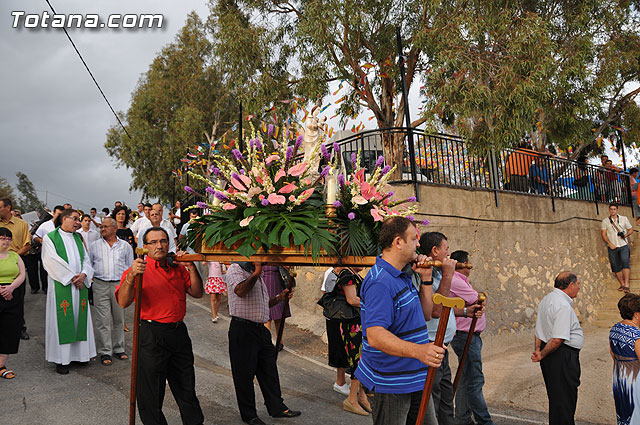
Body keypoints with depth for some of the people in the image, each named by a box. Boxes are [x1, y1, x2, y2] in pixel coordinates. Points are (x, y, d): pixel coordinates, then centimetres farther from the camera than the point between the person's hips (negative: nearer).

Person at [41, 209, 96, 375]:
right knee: (62, 320, -3)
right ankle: (61, 359, 5)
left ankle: (78, 353, 16)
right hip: (61, 285, -5)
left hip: (80, 285, 5)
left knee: (80, 318, 7)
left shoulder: (78, 238, 16)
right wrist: (72, 277, -13)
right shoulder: (50, 237, -1)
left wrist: (83, 275, -8)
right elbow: (53, 261, -10)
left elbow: (86, 259, 11)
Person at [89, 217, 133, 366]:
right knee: (103, 320, -3)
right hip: (100, 285, 0)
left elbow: (130, 266, 12)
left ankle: (118, 349, 20)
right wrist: (90, 276, 1)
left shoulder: (125, 246, 9)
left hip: (120, 285, 1)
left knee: (119, 319, 8)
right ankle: (104, 352, 5)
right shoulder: (94, 246, 10)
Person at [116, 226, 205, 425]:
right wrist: (130, 277, -33)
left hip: (179, 333, 5)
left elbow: (197, 293, 6)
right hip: (151, 336, -5)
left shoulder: (178, 268, 10)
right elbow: (123, 302, -17)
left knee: (186, 386, 19)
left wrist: (191, 268, -6)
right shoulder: (139, 269, -6)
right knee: (151, 391, 6)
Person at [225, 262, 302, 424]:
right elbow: (240, 291, -29)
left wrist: (279, 298, 11)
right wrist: (256, 272, -23)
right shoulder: (236, 269, -9)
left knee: (269, 369, 13)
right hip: (242, 330, -8)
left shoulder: (258, 275, 19)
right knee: (245, 373, 4)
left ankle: (277, 407, 25)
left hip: (261, 329, 9)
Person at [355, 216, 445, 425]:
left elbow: (426, 314, 16)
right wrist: (418, 350, -45)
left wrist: (426, 279, 4)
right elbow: (375, 336, -32)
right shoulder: (380, 282, -23)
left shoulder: (403, 276, 11)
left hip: (416, 377, 10)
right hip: (391, 384, -10)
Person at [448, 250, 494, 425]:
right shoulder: (456, 281, -16)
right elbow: (479, 300, -13)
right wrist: (479, 298, 8)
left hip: (470, 337, 11)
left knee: (466, 380, 14)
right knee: (474, 381, -4)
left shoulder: (460, 280, 18)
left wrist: (476, 307, -5)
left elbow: (477, 304, 16)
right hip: (466, 336, -11)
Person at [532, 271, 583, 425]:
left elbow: (539, 331, 13)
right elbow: (557, 339, -24)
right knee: (565, 399, 0)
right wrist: (542, 355, -12)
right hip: (564, 357, -10)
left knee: (555, 397, 20)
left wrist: (538, 351, 11)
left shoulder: (546, 299, 13)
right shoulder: (563, 306, -19)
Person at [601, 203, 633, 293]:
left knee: (625, 263, -17)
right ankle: (622, 284, 13)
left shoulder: (624, 219, 8)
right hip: (612, 247, 1)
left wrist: (625, 235, -9)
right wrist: (610, 244, -11)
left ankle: (626, 285, -18)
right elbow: (603, 234, 1)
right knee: (616, 267, 2)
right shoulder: (605, 221, 5)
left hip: (623, 246, -1)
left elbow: (631, 229, 13)